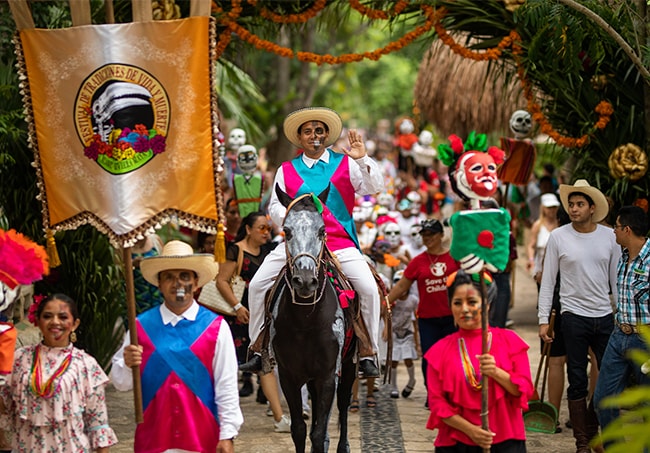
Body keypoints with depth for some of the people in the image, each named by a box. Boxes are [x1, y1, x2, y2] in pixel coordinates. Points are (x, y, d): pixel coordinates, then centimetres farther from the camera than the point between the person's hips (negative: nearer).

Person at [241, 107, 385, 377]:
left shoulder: (346, 164, 8)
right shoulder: (287, 170, 13)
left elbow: (375, 188, -1)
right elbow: (275, 206, 11)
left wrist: (363, 160, -16)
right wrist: (289, 219, -11)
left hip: (340, 244, -2)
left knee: (368, 287, -21)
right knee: (257, 285, -9)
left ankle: (367, 353, -8)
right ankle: (258, 348, 3)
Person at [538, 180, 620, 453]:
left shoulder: (609, 236, 3)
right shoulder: (558, 237, -3)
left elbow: (617, 279, 9)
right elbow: (548, 281, -1)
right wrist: (543, 319, -5)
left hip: (605, 317, 3)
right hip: (574, 316, -3)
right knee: (578, 381, 2)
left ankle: (591, 428, 25)